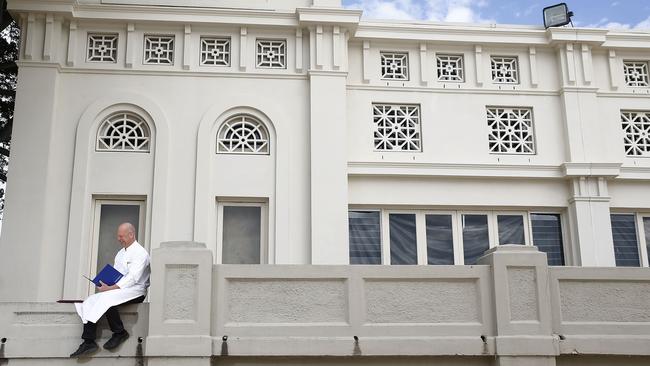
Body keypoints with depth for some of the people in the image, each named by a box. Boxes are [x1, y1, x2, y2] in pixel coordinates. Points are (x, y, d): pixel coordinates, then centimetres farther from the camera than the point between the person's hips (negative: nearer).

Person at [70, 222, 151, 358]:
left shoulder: (140, 253, -8)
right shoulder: (120, 253, 21)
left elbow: (133, 278, -19)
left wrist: (110, 288, -24)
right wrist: (105, 284, -2)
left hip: (135, 290, -9)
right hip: (117, 289, 9)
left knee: (106, 299, -32)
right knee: (90, 301, -10)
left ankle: (119, 332, -14)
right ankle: (89, 342, -17)